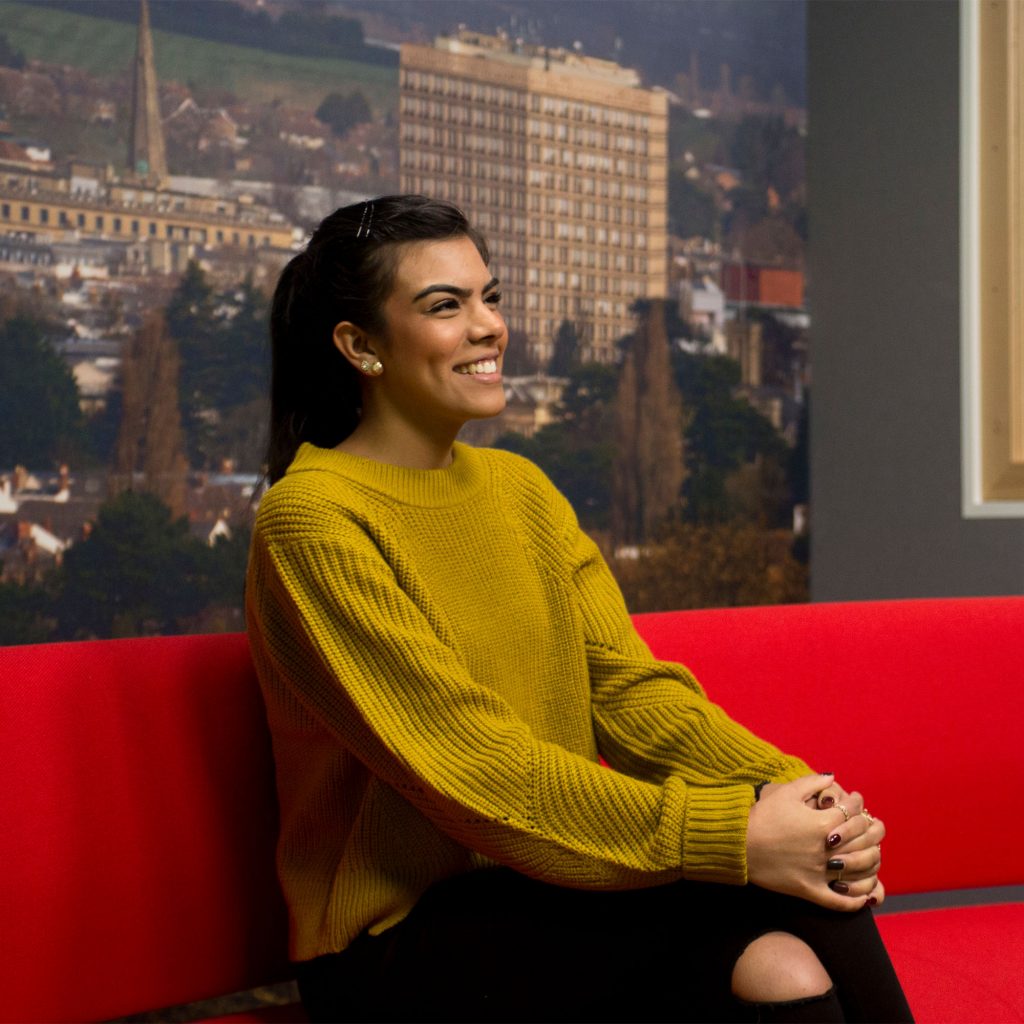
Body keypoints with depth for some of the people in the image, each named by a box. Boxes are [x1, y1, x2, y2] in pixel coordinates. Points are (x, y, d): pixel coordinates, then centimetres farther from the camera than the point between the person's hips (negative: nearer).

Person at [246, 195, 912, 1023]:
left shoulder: (520, 487, 12)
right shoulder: (311, 519, -12)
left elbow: (630, 685, 3)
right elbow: (472, 767, -20)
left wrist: (780, 785, -17)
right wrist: (732, 838, -26)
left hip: (540, 890, 6)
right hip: (401, 939, -6)